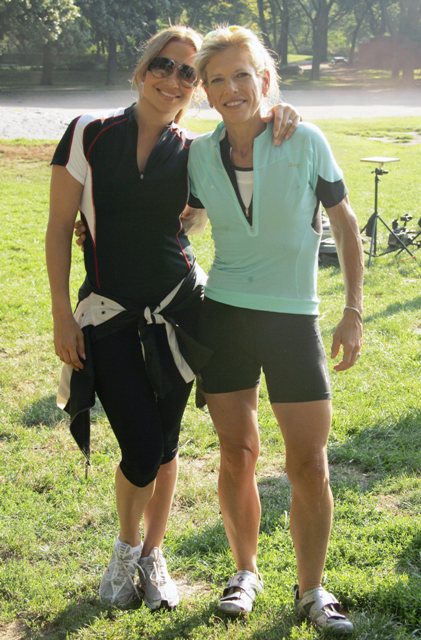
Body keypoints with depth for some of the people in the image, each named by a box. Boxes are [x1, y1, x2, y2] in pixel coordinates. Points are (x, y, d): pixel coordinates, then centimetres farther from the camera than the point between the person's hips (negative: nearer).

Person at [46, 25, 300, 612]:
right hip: (109, 315, -2)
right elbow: (59, 229, -1)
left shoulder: (192, 153, 3)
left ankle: (153, 554, 33)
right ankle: (126, 549, 27)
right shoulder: (89, 135, -4)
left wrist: (277, 122, -7)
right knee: (142, 450, -4)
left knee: (164, 444, 10)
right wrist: (62, 315, -5)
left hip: (177, 310, 2)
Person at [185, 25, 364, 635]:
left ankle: (312, 590, 19)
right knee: (237, 455, 9)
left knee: (309, 465, 0)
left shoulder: (305, 141, -7)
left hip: (294, 321, -2)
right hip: (223, 317, 2)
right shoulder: (200, 154, 1)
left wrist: (354, 311, -3)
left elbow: (345, 224, 0)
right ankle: (246, 572, 30)